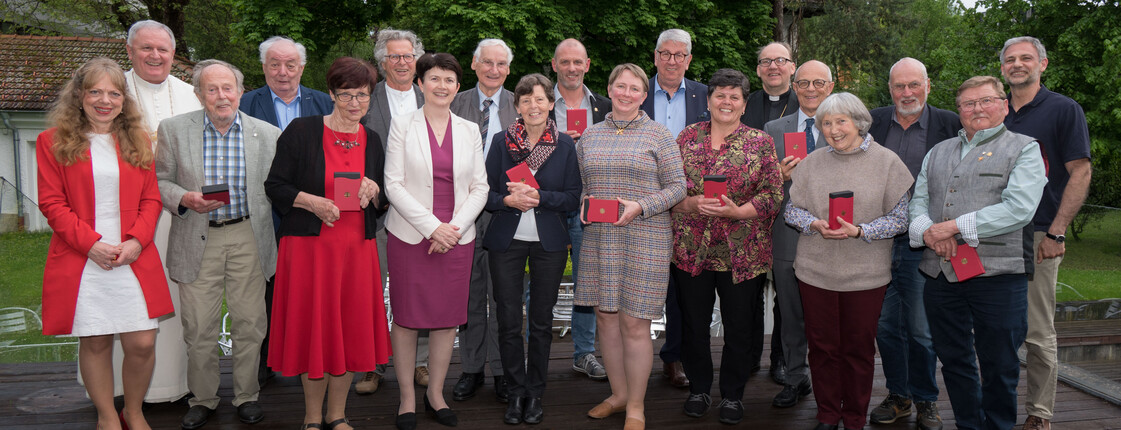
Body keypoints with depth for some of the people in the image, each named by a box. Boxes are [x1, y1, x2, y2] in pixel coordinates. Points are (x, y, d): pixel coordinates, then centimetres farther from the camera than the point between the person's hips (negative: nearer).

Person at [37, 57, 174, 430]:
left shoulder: (137, 140, 11)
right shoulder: (54, 141, 3)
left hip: (134, 258, 2)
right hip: (82, 261, -2)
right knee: (95, 343, 5)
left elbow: (151, 199, 9)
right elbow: (52, 203, -1)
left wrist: (137, 241, -7)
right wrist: (91, 243, -12)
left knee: (143, 343, -1)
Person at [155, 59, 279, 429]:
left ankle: (247, 396, 24)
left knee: (249, 324, 6)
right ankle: (203, 399, 24)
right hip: (198, 241, 0)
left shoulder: (267, 133, 2)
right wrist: (184, 199, -15)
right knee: (198, 328, 5)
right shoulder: (173, 129, 2)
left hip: (248, 239, 0)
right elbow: (159, 181, 5)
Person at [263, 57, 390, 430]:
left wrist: (373, 191, -6)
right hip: (310, 244, -3)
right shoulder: (301, 131, -1)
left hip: (357, 248, 4)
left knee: (352, 329, 6)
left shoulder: (371, 140, 11)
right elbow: (275, 185, -2)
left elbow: (383, 202, 16)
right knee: (313, 329, 2)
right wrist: (311, 202, -17)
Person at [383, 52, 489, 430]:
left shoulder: (469, 130, 9)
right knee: (406, 317, 1)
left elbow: (480, 187, 7)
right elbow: (393, 185, -5)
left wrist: (454, 227, -8)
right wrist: (432, 226, -13)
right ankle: (407, 398, 16)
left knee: (448, 317, 7)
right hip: (410, 235, -2)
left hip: (457, 237, 3)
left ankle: (436, 393, 24)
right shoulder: (402, 125, 1)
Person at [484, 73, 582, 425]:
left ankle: (535, 393, 22)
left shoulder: (565, 145, 2)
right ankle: (516, 392, 18)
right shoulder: (501, 142, 2)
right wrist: (508, 200, -17)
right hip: (507, 240, 0)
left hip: (549, 242, 0)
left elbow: (573, 198, -2)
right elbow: (485, 192, 2)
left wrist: (538, 196, -16)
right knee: (508, 322, 3)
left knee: (541, 321, 8)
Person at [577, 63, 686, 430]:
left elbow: (677, 186, -2)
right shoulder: (590, 136, 11)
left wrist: (640, 207, -15)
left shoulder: (658, 135, 0)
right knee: (606, 317, 9)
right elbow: (580, 183, 18)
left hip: (644, 238, -4)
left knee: (634, 324, -2)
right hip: (599, 238, 4)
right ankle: (619, 394, 27)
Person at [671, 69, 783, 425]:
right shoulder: (688, 137, 6)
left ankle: (732, 395, 26)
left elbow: (773, 195, -4)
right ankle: (698, 388, 30)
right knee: (694, 325, 11)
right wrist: (692, 204, -14)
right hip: (691, 249, 1)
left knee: (739, 328, 8)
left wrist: (735, 211, -17)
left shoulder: (761, 142, 1)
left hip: (742, 254, -1)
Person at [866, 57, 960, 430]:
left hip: (922, 245, -3)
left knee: (922, 329, 4)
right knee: (886, 325, 11)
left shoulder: (950, 124, 0)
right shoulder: (872, 121, 7)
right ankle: (898, 396, 27)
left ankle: (926, 400, 23)